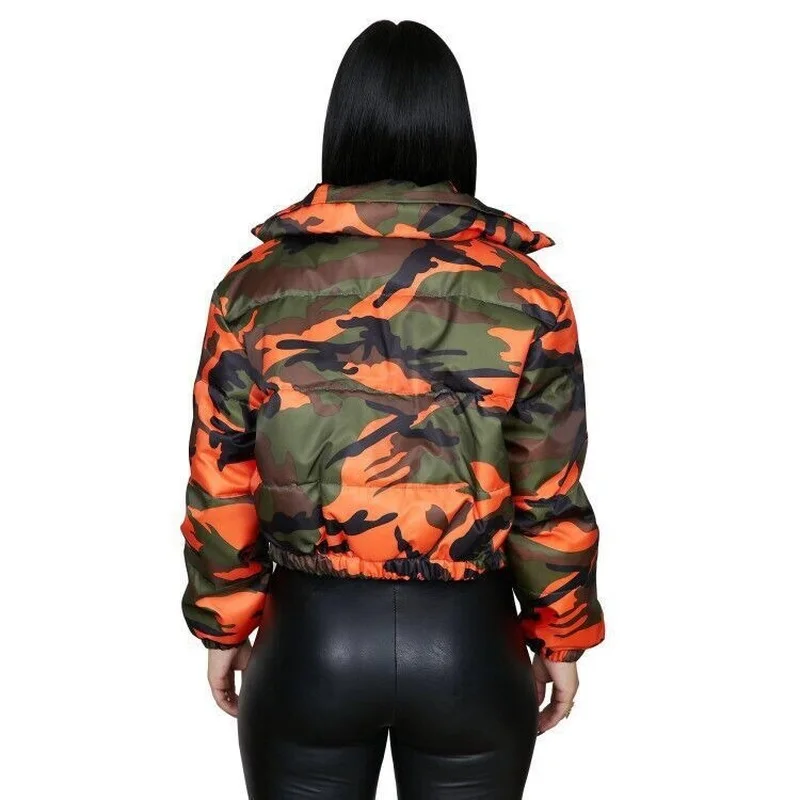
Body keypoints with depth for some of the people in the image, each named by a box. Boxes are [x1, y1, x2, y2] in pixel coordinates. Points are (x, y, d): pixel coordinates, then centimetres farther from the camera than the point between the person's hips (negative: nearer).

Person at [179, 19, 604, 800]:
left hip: (311, 638, 0)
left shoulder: (256, 284, -9)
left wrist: (223, 628, 10)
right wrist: (560, 640, 9)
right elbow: (550, 503, -6)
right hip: (469, 643, 0)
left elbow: (220, 491, -4)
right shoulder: (527, 297, -11)